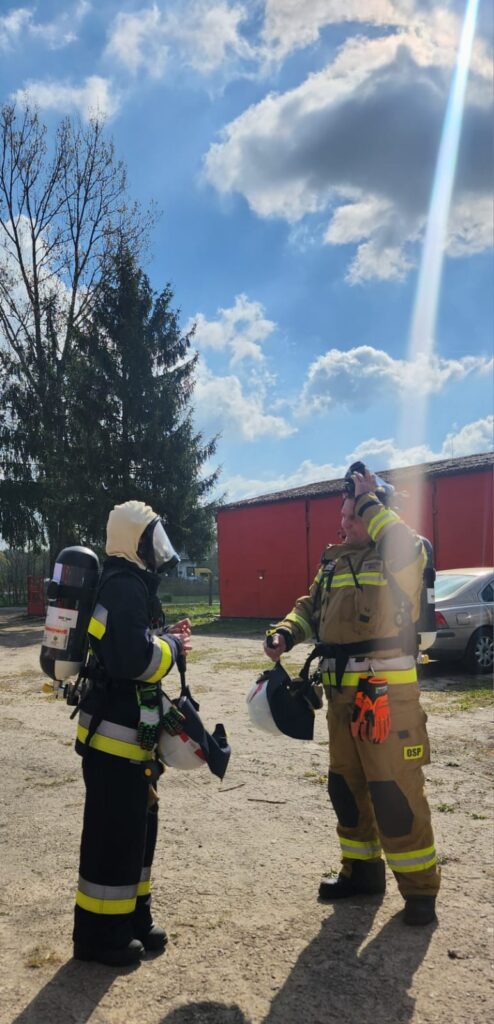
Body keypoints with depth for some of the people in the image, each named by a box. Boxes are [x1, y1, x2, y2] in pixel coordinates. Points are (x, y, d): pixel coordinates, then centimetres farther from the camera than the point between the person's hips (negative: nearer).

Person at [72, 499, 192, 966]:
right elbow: (134, 659, -30)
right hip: (115, 735, -10)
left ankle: (131, 917, 31)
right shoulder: (126, 588, -20)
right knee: (114, 834, 1)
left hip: (125, 730, 10)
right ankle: (100, 933, 15)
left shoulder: (125, 584, 13)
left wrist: (164, 637, 4)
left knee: (138, 827, 18)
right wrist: (173, 646, -13)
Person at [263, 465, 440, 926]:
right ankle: (362, 869, 34)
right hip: (342, 692, 8)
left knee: (395, 790, -4)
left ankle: (419, 887, 12)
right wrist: (284, 633, -2)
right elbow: (311, 607, 18)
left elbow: (406, 548, -32)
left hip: (387, 692, -8)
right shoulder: (335, 559, 13)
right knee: (346, 786, 16)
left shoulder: (400, 556, -8)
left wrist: (370, 500, -22)